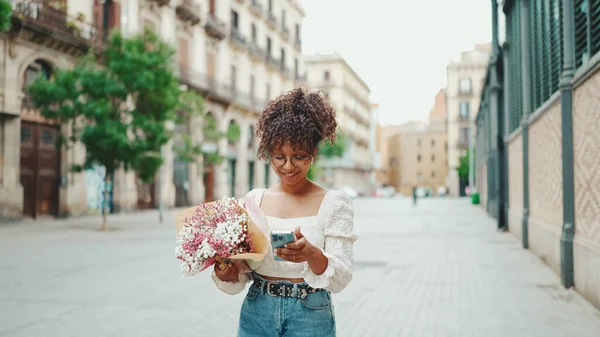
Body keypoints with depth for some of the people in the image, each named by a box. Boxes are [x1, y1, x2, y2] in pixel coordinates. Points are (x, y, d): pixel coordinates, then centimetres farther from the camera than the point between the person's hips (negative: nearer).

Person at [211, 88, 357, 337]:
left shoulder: (334, 204, -7)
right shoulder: (254, 199, 1)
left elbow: (340, 279, -13)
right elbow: (240, 273, 4)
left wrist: (312, 255, -32)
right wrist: (226, 275, -18)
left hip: (311, 317, -2)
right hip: (256, 315, 3)